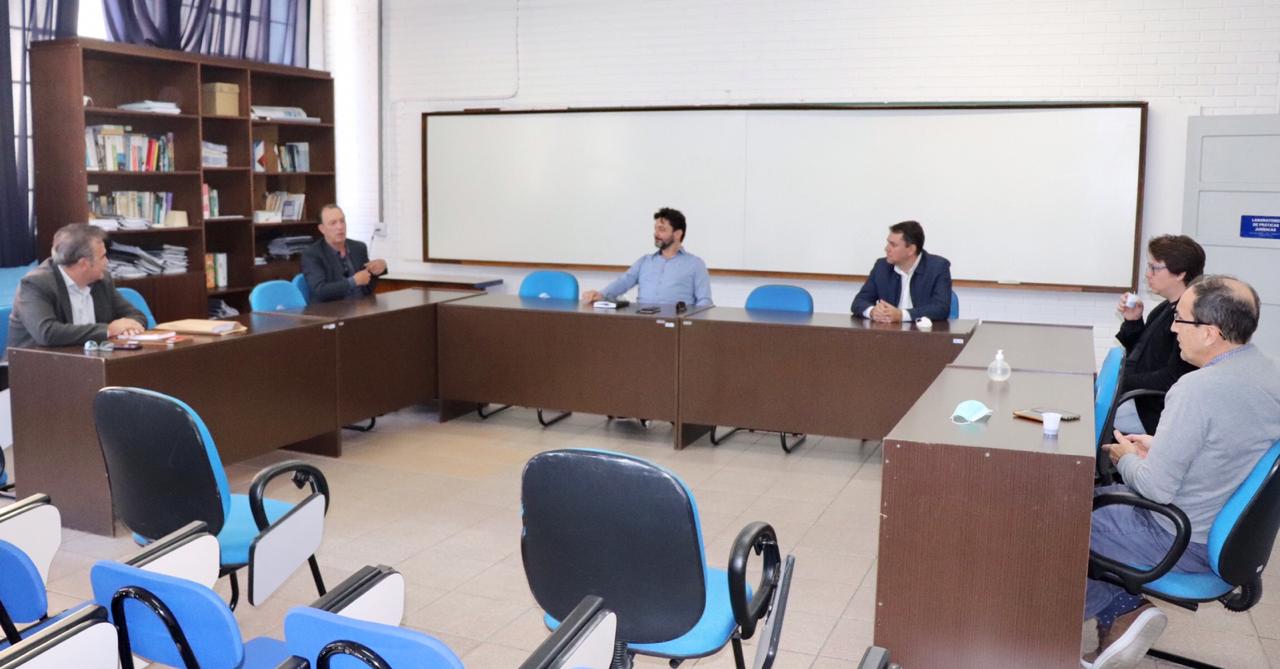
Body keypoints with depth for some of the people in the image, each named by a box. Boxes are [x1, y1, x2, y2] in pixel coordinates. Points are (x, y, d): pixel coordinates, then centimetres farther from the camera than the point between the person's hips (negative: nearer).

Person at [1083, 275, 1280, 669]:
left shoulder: (1198, 389, -28)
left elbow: (1156, 488, -24)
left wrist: (1127, 459, -4)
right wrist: (1160, 446, 9)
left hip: (1185, 545, -8)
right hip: (1232, 530, 9)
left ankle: (1123, 612, 17)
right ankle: (1123, 614, 13)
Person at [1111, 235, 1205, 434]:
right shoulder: (1167, 308, 13)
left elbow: (1172, 378, -21)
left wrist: (1122, 383, -20)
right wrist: (1133, 321, 6)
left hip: (1152, 412, -9)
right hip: (1132, 396, 10)